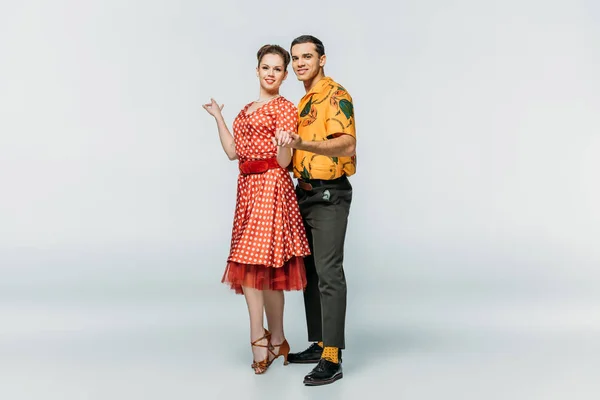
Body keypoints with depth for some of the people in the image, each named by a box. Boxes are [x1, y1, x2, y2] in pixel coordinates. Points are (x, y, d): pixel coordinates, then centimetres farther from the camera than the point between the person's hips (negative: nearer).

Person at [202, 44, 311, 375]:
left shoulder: (284, 109, -3)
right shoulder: (246, 110, 20)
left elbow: (283, 162, -9)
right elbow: (233, 151, 14)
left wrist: (284, 144, -31)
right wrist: (218, 117, 22)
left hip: (271, 188, -8)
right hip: (247, 188, 8)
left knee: (261, 264, -8)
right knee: (249, 265, 5)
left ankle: (265, 340, 6)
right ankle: (274, 341, 14)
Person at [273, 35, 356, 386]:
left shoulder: (336, 95, -10)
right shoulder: (305, 100, 18)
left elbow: (347, 145, -25)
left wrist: (302, 144, -37)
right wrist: (289, 143, 11)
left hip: (330, 194, -9)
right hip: (305, 192, 9)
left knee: (328, 272, -11)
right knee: (309, 271, 11)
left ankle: (332, 359, -8)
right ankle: (318, 344, 21)